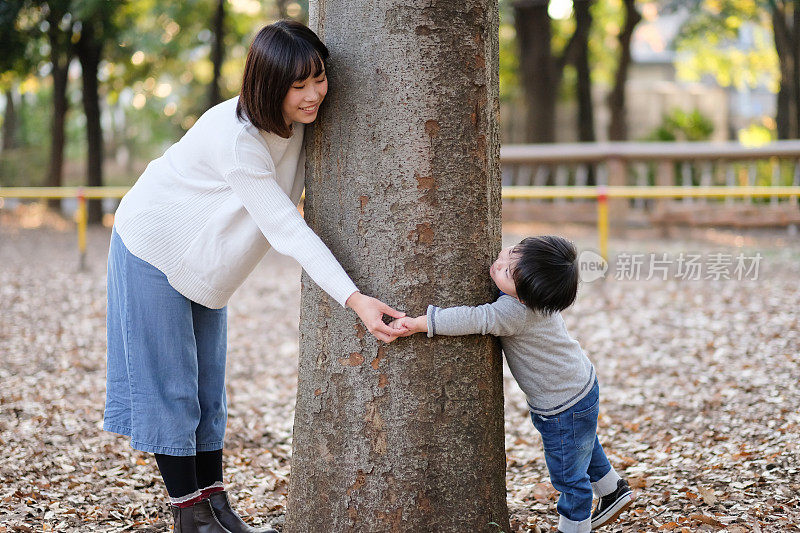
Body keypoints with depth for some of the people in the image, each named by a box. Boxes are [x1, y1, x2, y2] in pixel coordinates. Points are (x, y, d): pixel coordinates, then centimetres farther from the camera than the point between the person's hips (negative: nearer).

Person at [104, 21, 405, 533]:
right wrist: (355, 299, -40)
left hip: (204, 261, 8)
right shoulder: (235, 137, -34)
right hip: (154, 251, -8)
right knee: (169, 383, -2)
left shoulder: (297, 123, -9)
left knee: (209, 385, 10)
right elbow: (287, 229, -36)